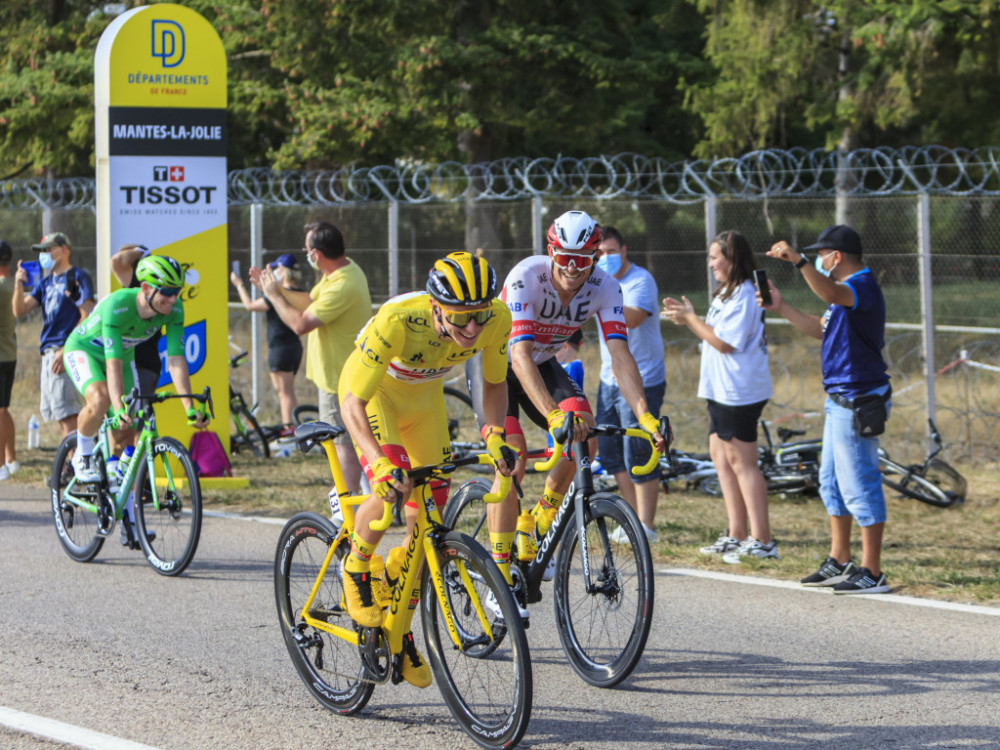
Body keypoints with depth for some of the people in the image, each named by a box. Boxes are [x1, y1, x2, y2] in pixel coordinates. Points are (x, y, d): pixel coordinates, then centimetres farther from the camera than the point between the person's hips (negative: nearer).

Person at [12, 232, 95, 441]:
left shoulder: (78, 277, -2)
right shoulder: (47, 283, 21)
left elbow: (87, 317, -12)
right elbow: (19, 310, 14)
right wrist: (19, 285, -3)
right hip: (48, 353, 9)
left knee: (67, 416, -14)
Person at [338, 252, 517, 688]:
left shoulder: (497, 319, -28)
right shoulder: (397, 322, -41)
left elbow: (494, 384, -8)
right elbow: (353, 403, -36)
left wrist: (495, 433, -27)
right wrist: (380, 463, -51)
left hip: (424, 395, 5)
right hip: (374, 390, -4)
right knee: (391, 488, -27)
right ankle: (356, 569, 4)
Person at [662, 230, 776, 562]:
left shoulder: (743, 296, -16)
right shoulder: (727, 293, 17)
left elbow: (724, 342, -20)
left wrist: (691, 319, -14)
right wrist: (688, 317, 9)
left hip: (739, 393, -11)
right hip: (722, 391, 11)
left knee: (741, 461, -8)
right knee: (721, 454, 13)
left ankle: (761, 540, -5)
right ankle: (737, 535, 18)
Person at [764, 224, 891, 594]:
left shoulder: (863, 284, -16)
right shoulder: (849, 291, 17)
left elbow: (831, 294, -39)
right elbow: (821, 327, 28)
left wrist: (799, 260, -46)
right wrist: (781, 308, 21)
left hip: (857, 403, -11)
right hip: (841, 400, 11)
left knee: (859, 484, -8)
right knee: (832, 482, 17)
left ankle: (872, 573, -4)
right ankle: (839, 562, 26)